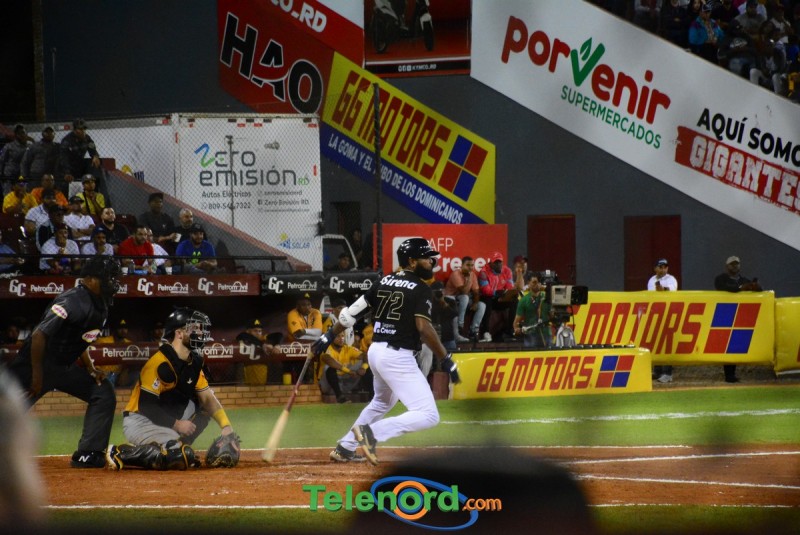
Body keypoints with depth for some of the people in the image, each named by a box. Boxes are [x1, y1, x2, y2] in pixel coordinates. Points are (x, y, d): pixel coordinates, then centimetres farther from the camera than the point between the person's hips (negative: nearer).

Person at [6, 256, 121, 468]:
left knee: (103, 392, 3)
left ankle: (87, 455, 1)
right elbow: (40, 335, -28)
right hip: (36, 364, -9)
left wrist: (90, 369, 8)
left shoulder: (99, 306, 6)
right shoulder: (74, 301, -24)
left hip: (65, 368, 9)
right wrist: (37, 375, -25)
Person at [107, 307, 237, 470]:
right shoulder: (159, 363, -19)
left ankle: (176, 446, 6)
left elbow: (208, 398, 8)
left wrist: (225, 425, -6)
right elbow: (146, 406, -22)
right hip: (139, 422, -9)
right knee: (183, 458, -28)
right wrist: (176, 425, -18)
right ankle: (121, 454, -21)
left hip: (165, 419, 9)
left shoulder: (194, 362, 8)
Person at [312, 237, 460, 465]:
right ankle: (373, 432, -22)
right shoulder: (421, 289, -10)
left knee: (382, 402, 35)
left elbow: (353, 311, 12)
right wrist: (446, 360, -18)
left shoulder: (385, 282, 12)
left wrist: (329, 336, 20)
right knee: (428, 415, -11)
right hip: (398, 358, -9)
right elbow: (424, 328, -22)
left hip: (375, 351, 9)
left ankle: (345, 448, 36)